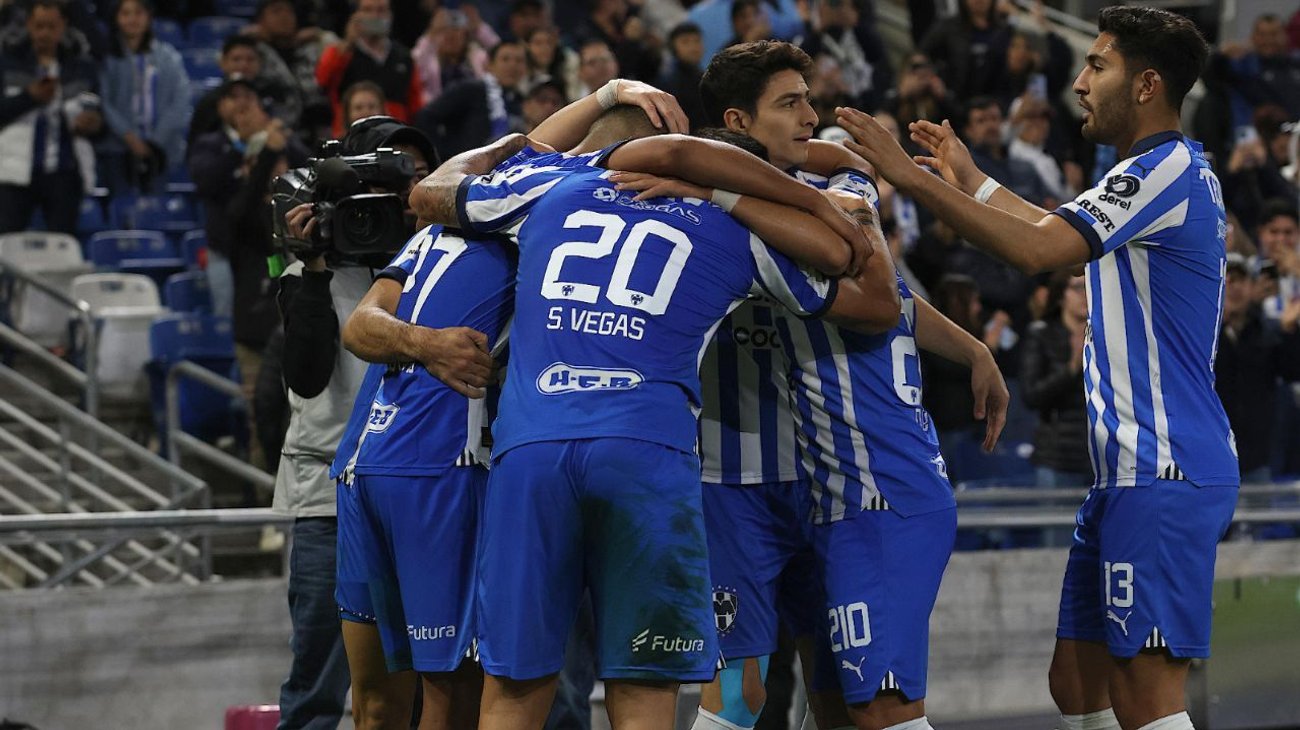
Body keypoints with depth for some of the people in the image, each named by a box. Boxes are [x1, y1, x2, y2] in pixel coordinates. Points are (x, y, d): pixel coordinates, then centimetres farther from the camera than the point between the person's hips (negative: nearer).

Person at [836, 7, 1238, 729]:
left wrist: (912, 177, -21)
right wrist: (973, 181, 38)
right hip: (1135, 469, 11)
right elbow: (1063, 234, 38)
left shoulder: (1168, 170, -13)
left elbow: (1037, 249, -25)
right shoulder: (1174, 173, 19)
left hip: (1164, 473, -11)